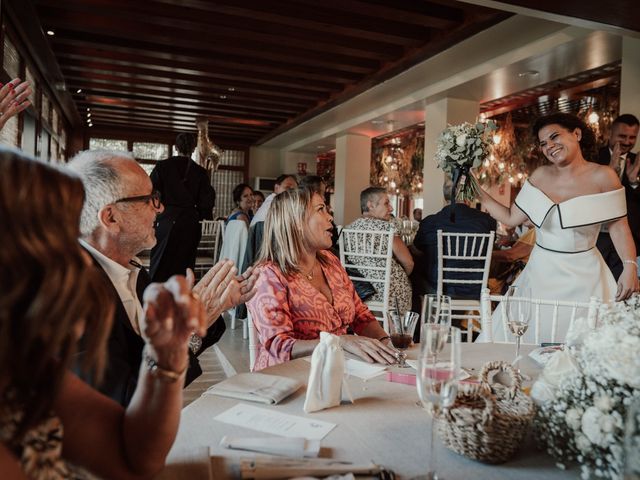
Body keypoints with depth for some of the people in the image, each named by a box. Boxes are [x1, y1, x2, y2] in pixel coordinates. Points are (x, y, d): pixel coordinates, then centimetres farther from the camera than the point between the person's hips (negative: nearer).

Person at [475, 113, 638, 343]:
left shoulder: (603, 176, -4)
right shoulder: (540, 176, 4)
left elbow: (618, 226, -4)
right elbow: (511, 218, 6)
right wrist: (479, 193, 2)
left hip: (583, 276, -2)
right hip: (540, 273, 3)